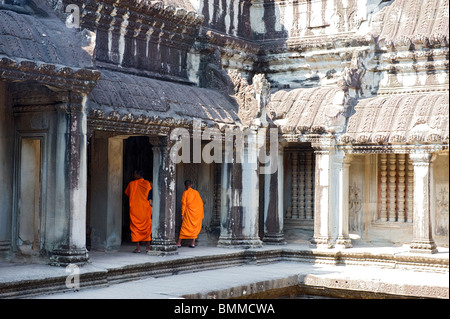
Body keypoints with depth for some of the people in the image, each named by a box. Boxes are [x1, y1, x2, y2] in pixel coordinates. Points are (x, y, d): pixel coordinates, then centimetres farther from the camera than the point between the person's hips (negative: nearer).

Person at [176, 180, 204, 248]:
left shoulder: (185, 193, -1)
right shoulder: (196, 192, 10)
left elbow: (183, 204, -7)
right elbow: (201, 202, 11)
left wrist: (182, 214, -6)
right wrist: (201, 214, 17)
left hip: (189, 212, -3)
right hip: (197, 212, 3)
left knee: (184, 227, 2)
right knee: (195, 228, 10)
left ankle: (179, 243, 2)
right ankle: (193, 243, 6)